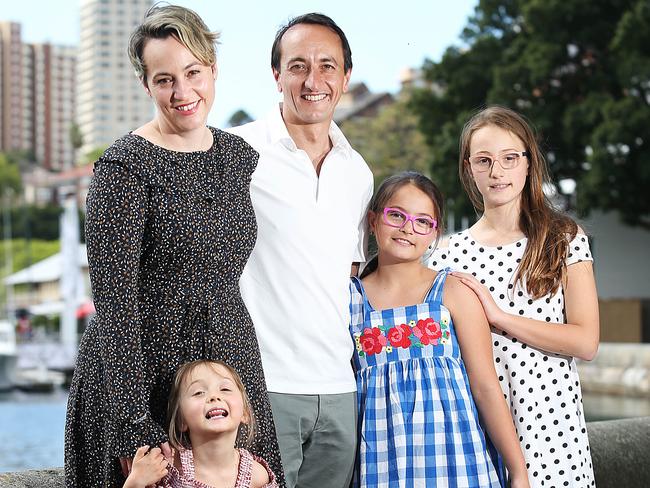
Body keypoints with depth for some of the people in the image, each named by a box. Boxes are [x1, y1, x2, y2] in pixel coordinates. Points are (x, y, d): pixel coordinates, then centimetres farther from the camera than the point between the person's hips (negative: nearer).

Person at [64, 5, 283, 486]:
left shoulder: (239, 155, 7)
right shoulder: (126, 166, -12)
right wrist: (135, 428, -19)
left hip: (232, 363, 6)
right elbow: (115, 304, -15)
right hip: (144, 374, -5)